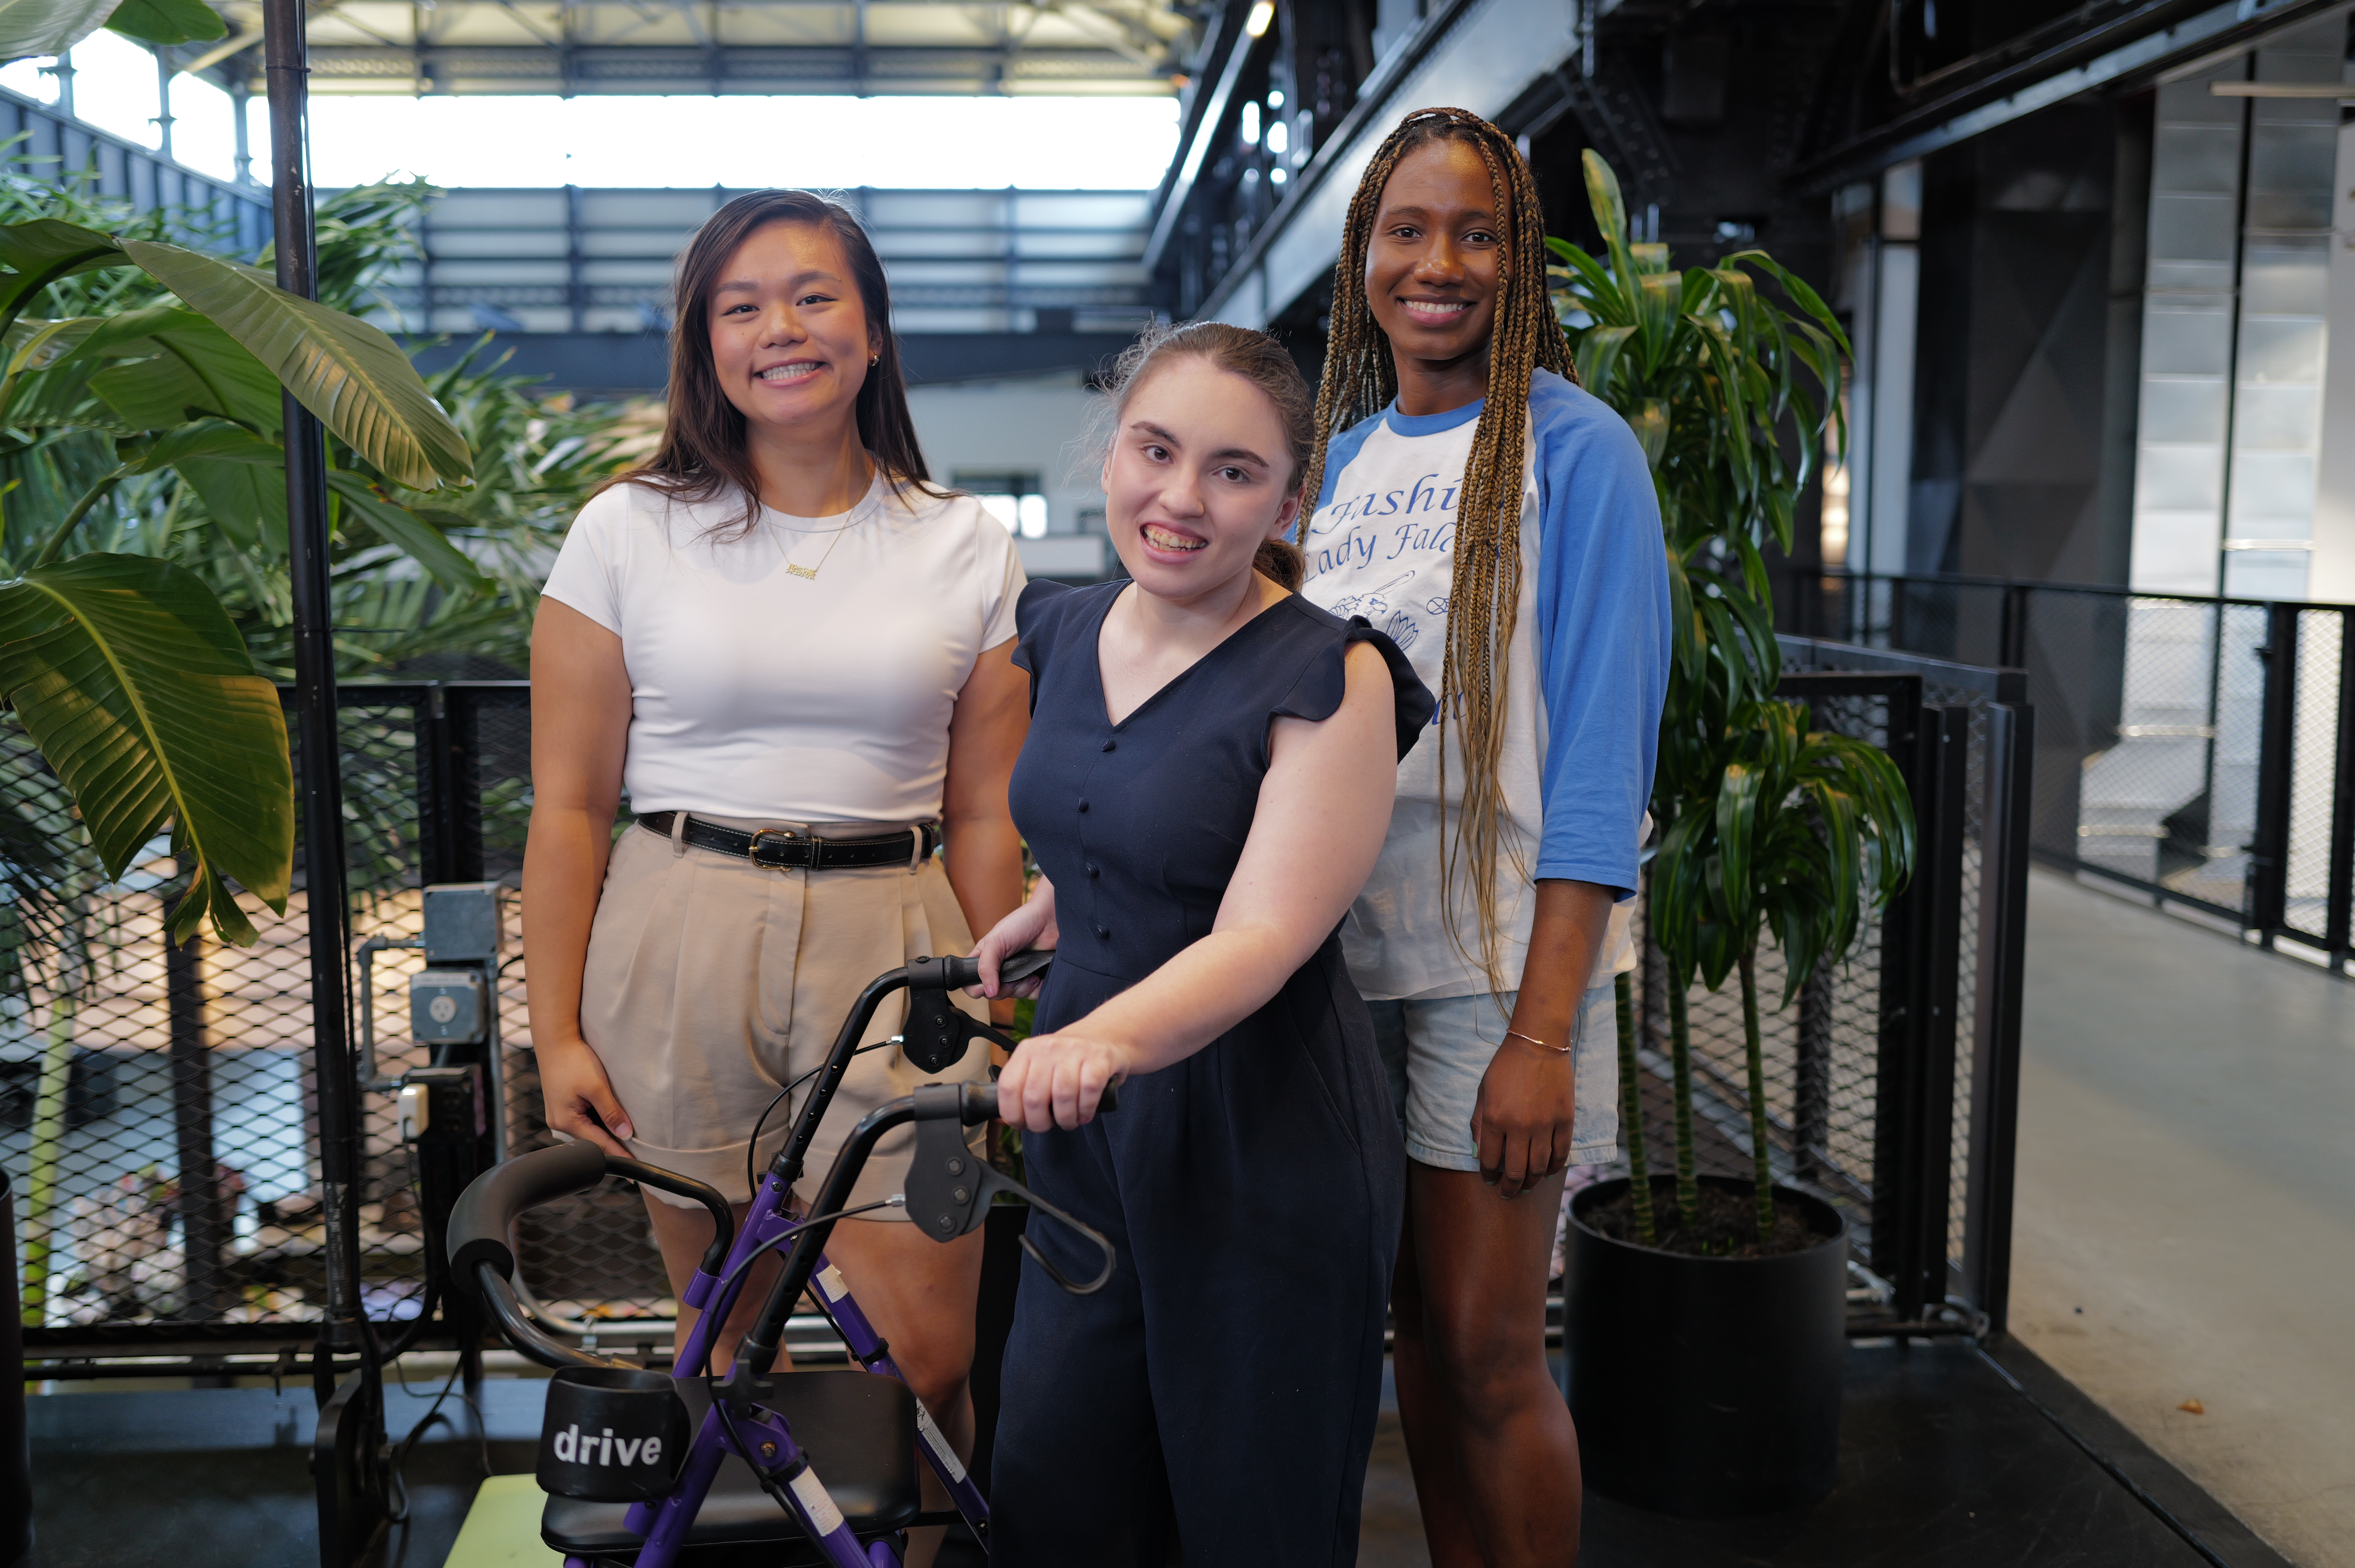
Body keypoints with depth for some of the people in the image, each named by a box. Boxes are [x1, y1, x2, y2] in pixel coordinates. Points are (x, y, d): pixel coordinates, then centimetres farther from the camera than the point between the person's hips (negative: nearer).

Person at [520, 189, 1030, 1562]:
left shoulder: (966, 548, 7)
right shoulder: (629, 533, 4)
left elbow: (985, 818, 8)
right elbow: (569, 809, 4)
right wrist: (558, 1033, -1)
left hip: (894, 956, 0)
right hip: (678, 948, 0)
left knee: (925, 1356, -2)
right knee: (725, 1340, 10)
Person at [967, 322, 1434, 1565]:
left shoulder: (1330, 677, -15)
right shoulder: (1064, 633, 6)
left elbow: (1263, 936, -25)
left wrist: (1105, 1037, -39)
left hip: (1265, 1144, -6)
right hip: (1086, 1130, 6)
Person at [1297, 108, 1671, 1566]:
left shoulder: (1574, 448, -7)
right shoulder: (1342, 455, 10)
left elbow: (1601, 753, -12)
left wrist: (1544, 1030, -18)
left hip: (1498, 954, -5)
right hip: (1347, 945, 5)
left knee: (1490, 1347, 0)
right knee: (1418, 1321, 13)